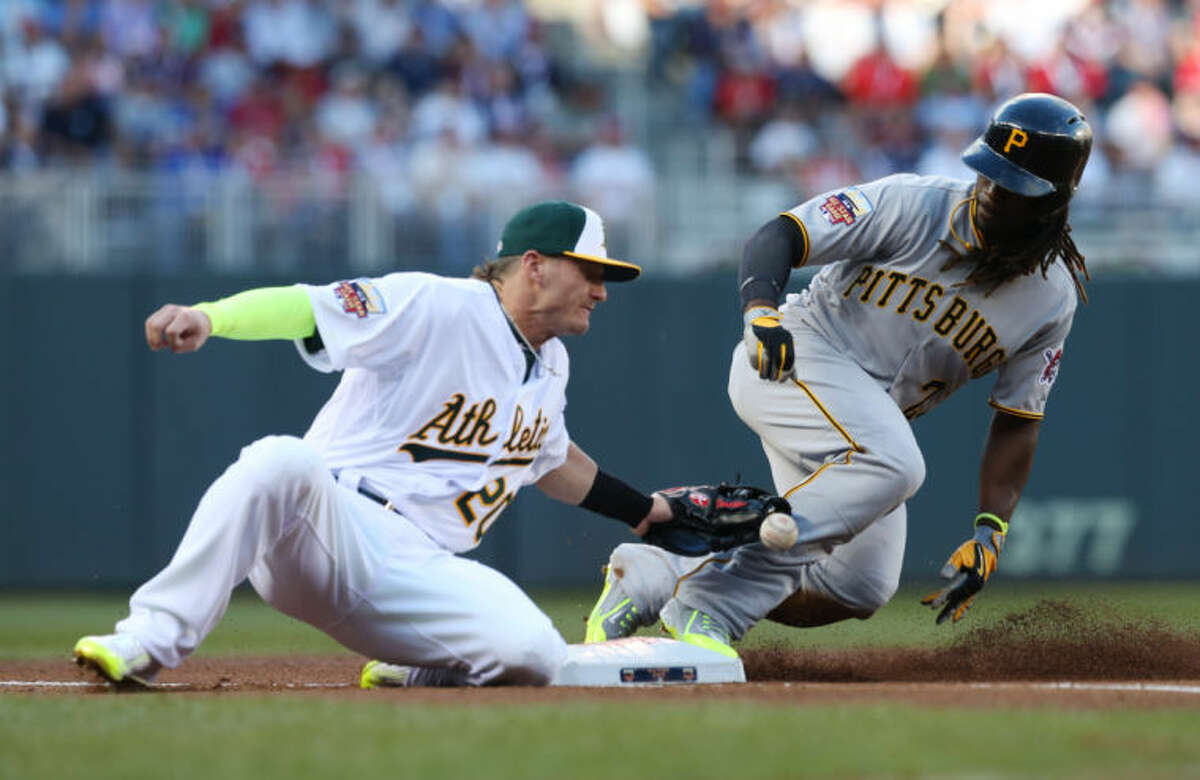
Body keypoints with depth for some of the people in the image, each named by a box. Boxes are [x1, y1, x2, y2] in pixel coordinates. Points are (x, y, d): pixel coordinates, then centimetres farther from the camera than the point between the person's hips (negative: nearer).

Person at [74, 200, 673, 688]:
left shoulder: (550, 364, 20)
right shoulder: (439, 307, -7)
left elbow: (553, 462, 40)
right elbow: (310, 308, -19)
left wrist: (644, 511, 44)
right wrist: (207, 317, -36)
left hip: (420, 569, 6)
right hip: (330, 528, -6)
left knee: (532, 654, -24)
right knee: (283, 460, -41)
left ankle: (425, 675, 10)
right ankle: (149, 640, -41)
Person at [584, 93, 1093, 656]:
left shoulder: (1052, 300, -2)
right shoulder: (915, 204, -15)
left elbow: (1017, 423, 3)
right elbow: (778, 235, -17)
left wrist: (988, 535, -9)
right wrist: (761, 311, -38)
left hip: (876, 415, 7)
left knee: (861, 590, -4)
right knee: (893, 463, -35)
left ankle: (659, 574, 3)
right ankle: (709, 603, -32)